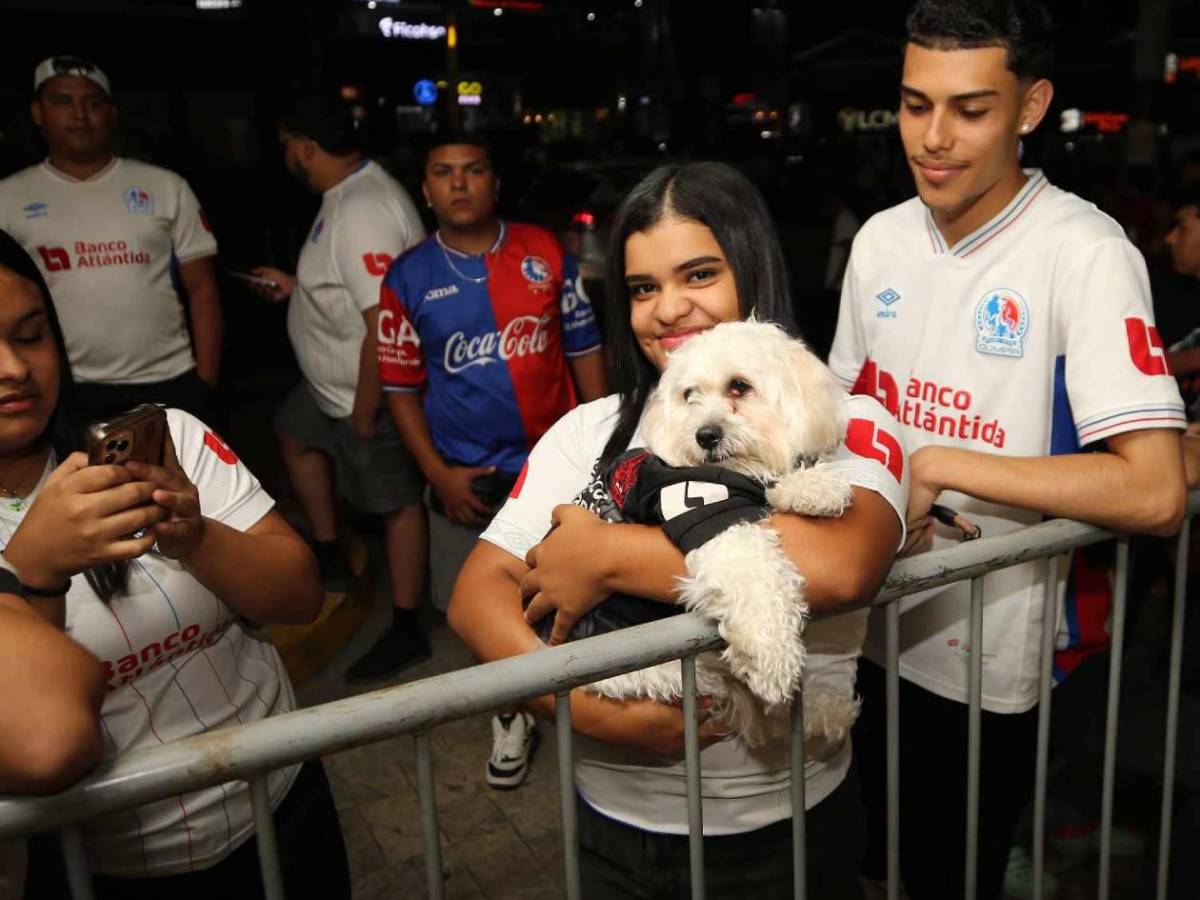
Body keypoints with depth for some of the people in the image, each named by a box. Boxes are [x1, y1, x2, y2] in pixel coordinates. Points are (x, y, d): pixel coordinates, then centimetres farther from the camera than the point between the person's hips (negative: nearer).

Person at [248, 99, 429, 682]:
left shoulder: (361, 213, -28)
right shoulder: (351, 192, 6)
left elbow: (384, 323, -33)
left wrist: (363, 412, -26)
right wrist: (297, 284, 16)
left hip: (373, 391, -11)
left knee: (396, 501, 1)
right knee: (294, 431, 28)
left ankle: (406, 633, 14)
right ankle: (328, 559, 38)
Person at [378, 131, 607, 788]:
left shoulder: (545, 254, -3)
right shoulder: (408, 278, -3)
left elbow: (584, 349, 3)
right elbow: (402, 388, 1)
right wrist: (439, 475, -6)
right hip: (467, 476, 1)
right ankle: (512, 714, 37)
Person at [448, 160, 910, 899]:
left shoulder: (847, 425, -10)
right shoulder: (592, 431, -1)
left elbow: (837, 568, -31)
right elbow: (477, 594, -6)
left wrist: (607, 554, -22)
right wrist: (585, 706, -23)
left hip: (783, 834, -2)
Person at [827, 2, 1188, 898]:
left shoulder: (1084, 255, -19)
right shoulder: (880, 239, 0)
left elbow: (1153, 492, -26)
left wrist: (937, 465, -25)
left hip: (989, 657, -5)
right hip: (871, 626, 5)